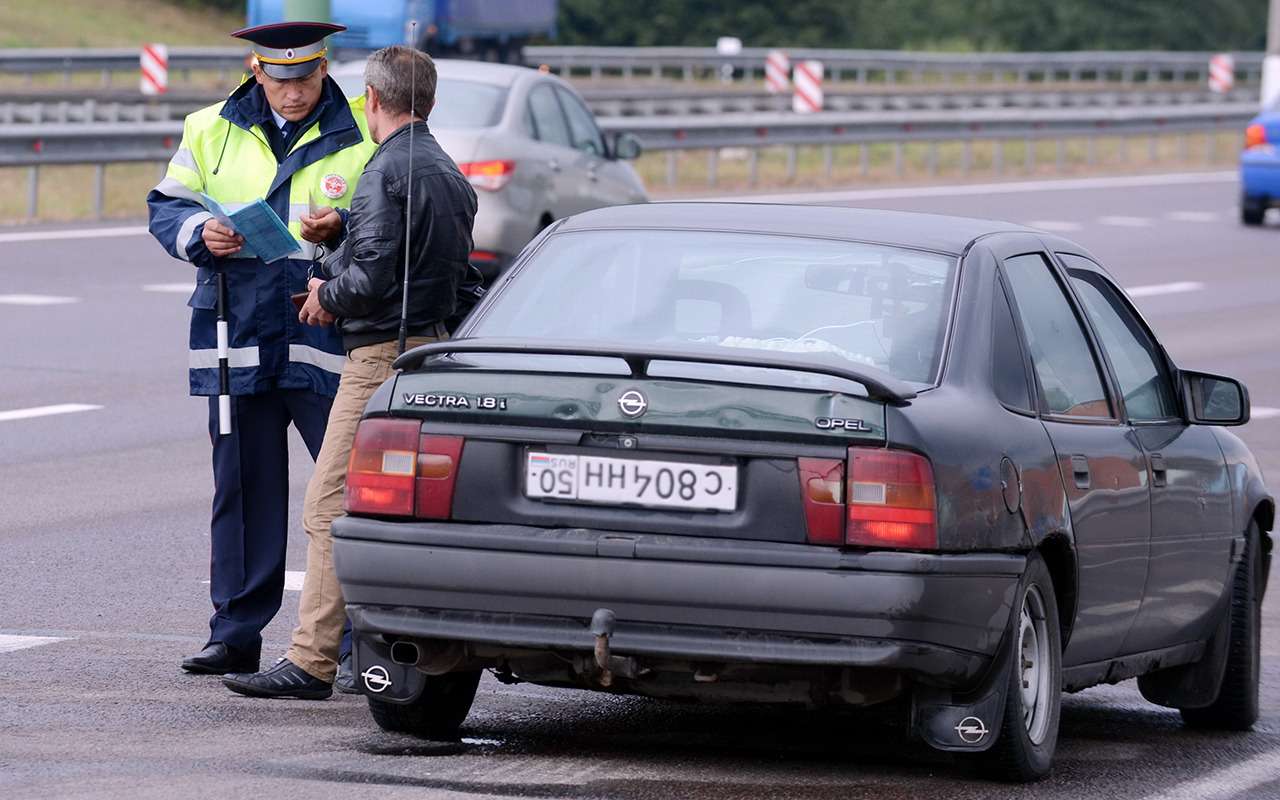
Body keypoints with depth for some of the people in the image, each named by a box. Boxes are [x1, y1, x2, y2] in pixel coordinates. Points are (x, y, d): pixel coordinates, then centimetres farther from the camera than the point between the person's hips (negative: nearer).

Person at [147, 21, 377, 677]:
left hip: (327, 340, -3)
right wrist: (200, 233, -7)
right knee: (243, 487, 8)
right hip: (238, 337, 3)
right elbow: (165, 207, 13)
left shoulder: (362, 134, 2)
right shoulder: (211, 131, 11)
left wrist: (341, 228, -18)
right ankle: (235, 634, 15)